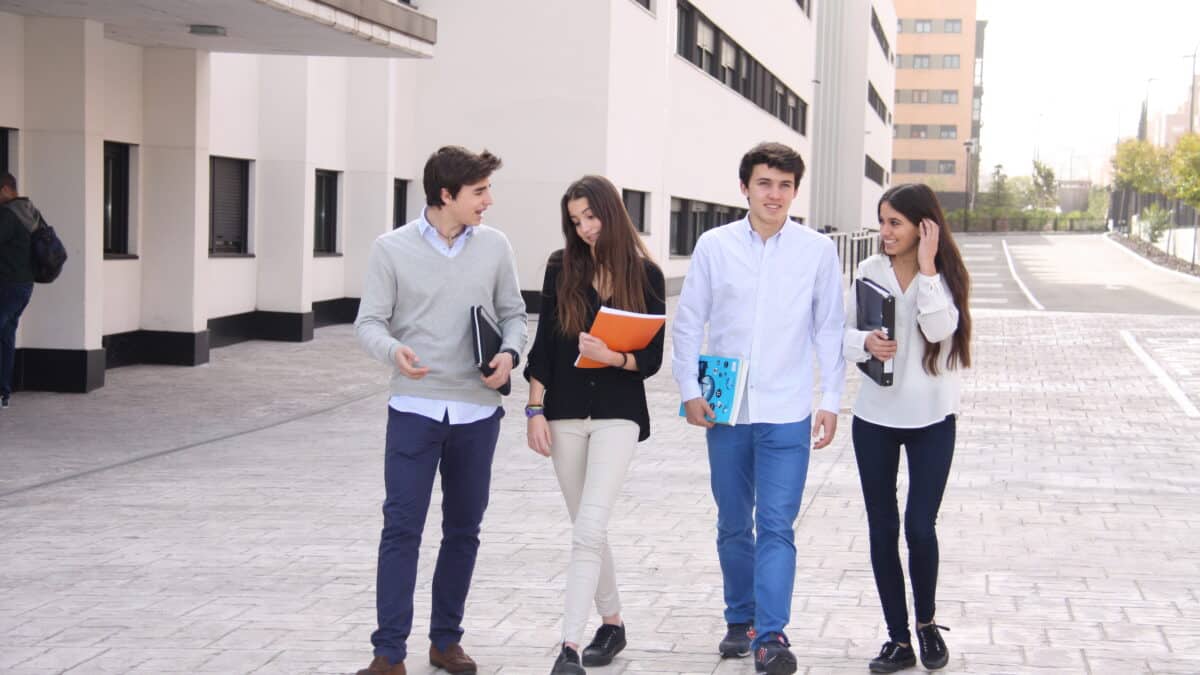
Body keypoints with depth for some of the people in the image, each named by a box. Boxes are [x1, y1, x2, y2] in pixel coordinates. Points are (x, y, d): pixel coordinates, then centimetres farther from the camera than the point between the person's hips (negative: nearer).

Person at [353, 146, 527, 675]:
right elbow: (369, 321, -4)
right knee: (401, 529, -6)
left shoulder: (494, 246, 3)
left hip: (477, 411, 3)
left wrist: (509, 353, -10)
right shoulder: (392, 249, -4)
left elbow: (513, 312, 10)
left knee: (463, 531, 11)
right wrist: (393, 351, -25)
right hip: (414, 408, -3)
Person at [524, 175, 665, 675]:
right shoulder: (561, 268, 3)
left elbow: (652, 358, -1)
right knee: (587, 530, 12)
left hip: (618, 414, -3)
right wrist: (536, 409, -1)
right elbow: (543, 344, 5)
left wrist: (612, 357, -19)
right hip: (565, 412, 3)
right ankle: (611, 623, 30)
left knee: (589, 530, -15)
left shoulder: (645, 275, -2)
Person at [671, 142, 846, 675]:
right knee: (733, 525, 13)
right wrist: (689, 390, -1)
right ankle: (740, 620, 27)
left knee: (776, 526, -7)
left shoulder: (818, 251, -1)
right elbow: (688, 321, 6)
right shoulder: (714, 246, 0)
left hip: (786, 414, -2)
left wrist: (831, 400, 1)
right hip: (726, 411, 2)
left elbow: (829, 329, 4)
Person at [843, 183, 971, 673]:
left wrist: (926, 268, -21)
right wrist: (865, 343, -17)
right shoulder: (869, 271, 1)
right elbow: (844, 335, 4)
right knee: (882, 530, 5)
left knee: (920, 528, -6)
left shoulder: (945, 275, -5)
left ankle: (926, 623, 21)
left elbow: (939, 329, -21)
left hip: (931, 418, -2)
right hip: (874, 417, 3)